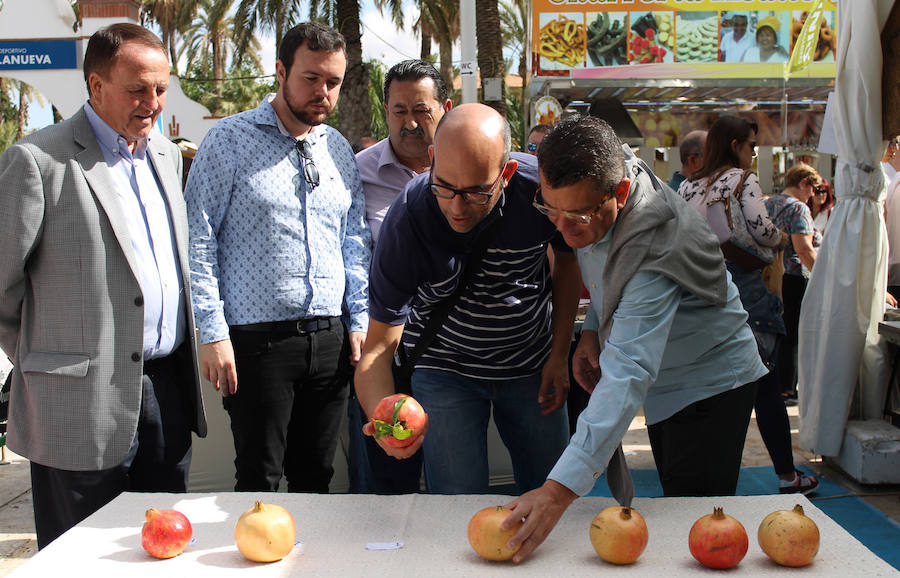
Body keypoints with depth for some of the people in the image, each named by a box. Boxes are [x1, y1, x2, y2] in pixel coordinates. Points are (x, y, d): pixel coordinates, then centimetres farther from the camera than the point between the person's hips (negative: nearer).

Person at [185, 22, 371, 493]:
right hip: (258, 340, -5)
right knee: (259, 482, 2)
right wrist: (213, 331, -12)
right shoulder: (230, 140, -3)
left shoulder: (339, 149, 13)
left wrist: (360, 319, 8)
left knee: (316, 479, 13)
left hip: (329, 339, 5)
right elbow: (199, 241, -6)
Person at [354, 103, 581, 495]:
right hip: (446, 370, -2)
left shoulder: (542, 186, -23)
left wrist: (559, 355, -2)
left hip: (533, 365, 2)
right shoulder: (407, 219, -27)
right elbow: (378, 347, -24)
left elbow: (568, 259, 1)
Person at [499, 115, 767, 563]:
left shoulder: (653, 249, -39)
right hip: (665, 383, 8)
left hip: (711, 384, -8)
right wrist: (592, 329, -7)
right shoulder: (598, 178, -14)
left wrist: (560, 488, -52)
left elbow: (627, 374, -46)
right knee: (673, 507, 19)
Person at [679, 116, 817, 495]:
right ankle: (787, 476, 12)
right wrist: (782, 239, 6)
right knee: (766, 385, 3)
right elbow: (761, 229, -14)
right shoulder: (743, 179, -3)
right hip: (742, 284, -5)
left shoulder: (687, 187, 12)